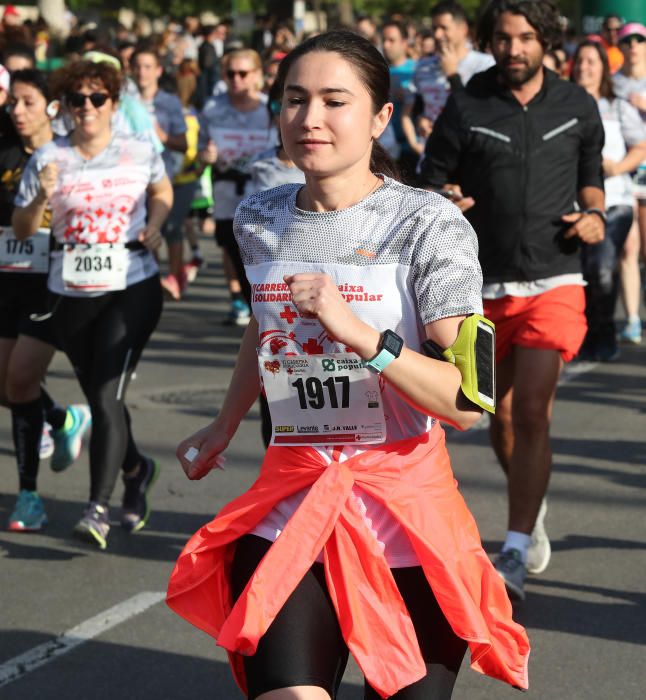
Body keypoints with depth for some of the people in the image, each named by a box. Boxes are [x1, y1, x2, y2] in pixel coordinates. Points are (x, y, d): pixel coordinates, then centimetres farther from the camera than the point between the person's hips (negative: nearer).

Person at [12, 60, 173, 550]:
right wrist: (41, 198, -19)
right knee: (100, 398, 14)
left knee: (107, 397, -13)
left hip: (132, 289, -2)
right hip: (71, 294, 3)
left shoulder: (141, 152, -1)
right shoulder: (48, 159, -1)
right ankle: (135, 469, 42)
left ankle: (99, 507, -12)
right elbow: (21, 229, 1)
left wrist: (154, 226, 1)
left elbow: (162, 191, 20)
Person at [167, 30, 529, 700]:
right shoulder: (259, 219, 6)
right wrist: (224, 427, 38)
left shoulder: (427, 224, -9)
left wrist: (359, 333, -27)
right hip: (292, 501, 3)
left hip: (405, 504, -2)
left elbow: (467, 403, -16)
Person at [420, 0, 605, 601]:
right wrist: (442, 204, -21)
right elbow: (431, 184, 2)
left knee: (530, 411, -15)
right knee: (501, 415, 13)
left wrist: (595, 216, -1)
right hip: (484, 284, 1)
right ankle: (532, 510, 41)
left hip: (553, 282, -1)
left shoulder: (576, 106, 3)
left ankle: (515, 555, -12)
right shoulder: (465, 108, -1)